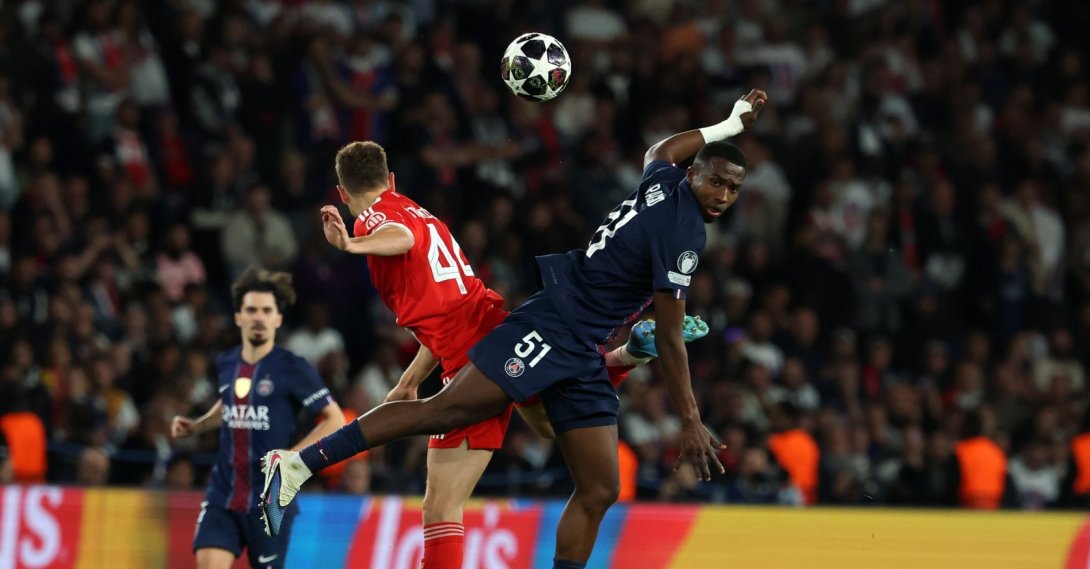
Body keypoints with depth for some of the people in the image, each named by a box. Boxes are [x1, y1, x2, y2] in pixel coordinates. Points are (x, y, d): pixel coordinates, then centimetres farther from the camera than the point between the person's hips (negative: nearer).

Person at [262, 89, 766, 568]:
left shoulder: (662, 181, 9)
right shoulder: (682, 234, -17)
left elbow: (660, 150, 38)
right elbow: (669, 341, -15)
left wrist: (731, 124, 47)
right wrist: (691, 423, -11)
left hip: (581, 356, 10)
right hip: (551, 327, -10)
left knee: (598, 492, 3)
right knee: (443, 411, -17)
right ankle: (296, 465, -18)